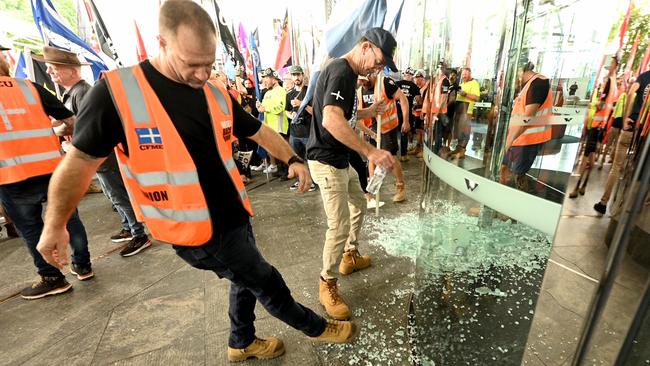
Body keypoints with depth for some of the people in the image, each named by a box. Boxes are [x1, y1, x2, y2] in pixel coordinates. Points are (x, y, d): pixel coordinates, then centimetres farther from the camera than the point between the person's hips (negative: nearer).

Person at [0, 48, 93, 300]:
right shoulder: (30, 87, 6)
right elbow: (71, 121, 5)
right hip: (53, 169, 2)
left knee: (30, 229, 10)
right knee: (69, 219, 15)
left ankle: (53, 279, 17)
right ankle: (82, 265, 25)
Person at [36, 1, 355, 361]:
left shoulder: (218, 96, 2)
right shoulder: (115, 91, -13)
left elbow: (260, 131, 11)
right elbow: (80, 159, -4)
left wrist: (292, 159, -2)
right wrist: (55, 225, 4)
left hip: (234, 215, 6)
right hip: (196, 229, -5)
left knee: (246, 281, 22)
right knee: (266, 283, 9)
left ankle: (242, 343, 50)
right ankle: (315, 327, 36)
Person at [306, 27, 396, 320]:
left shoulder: (348, 73, 14)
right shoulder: (341, 71, -18)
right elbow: (331, 120, -35)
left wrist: (369, 111, 11)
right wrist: (370, 151, -38)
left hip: (341, 160, 11)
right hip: (327, 163, -11)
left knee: (358, 204, 24)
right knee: (340, 226, -7)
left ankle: (350, 257, 42)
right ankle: (327, 285, 13)